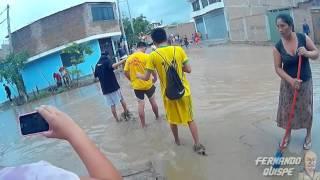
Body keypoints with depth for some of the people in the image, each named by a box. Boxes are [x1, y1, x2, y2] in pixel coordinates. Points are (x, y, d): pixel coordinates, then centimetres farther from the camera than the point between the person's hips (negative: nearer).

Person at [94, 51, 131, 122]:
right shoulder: (107, 61, -7)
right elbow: (113, 66, -31)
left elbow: (96, 76, 20)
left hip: (105, 89, 4)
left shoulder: (97, 65, 8)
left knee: (112, 105, 11)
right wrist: (123, 60, -33)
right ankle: (126, 113, 24)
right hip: (114, 86, -4)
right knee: (122, 99, 17)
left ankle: (117, 119, 16)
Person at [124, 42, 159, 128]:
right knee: (152, 100, 19)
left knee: (140, 104, 9)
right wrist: (155, 78, 7)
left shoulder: (129, 58, 0)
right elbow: (152, 70, -11)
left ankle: (143, 124, 16)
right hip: (147, 84, -3)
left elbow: (126, 72, 2)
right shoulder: (146, 56, -13)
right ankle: (157, 117, 37)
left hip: (136, 85, 3)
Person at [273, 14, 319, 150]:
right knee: (287, 109, 9)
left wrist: (307, 53, -25)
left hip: (305, 82, 0)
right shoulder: (278, 47, -12)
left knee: (306, 109, 13)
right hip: (288, 83, 0)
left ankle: (308, 135, 35)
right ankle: (288, 135, 31)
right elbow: (278, 68, -12)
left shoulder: (303, 38, -12)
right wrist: (291, 80, -25)